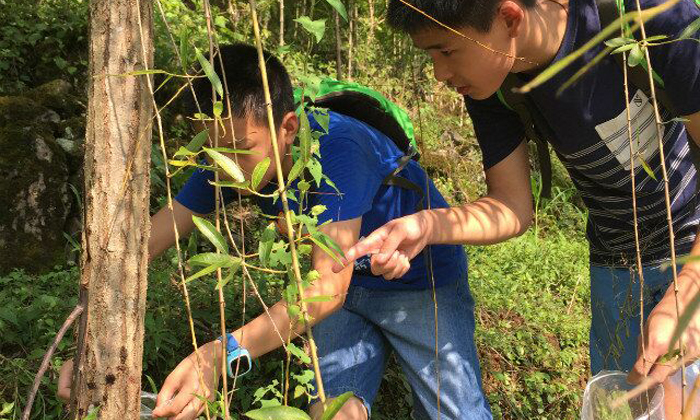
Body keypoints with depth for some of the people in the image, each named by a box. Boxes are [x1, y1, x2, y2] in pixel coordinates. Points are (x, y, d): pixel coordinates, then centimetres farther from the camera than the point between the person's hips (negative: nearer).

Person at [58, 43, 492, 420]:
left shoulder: (337, 148, -35)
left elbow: (329, 286, -40)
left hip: (424, 281, -4)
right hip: (351, 284, 5)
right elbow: (150, 241, -13)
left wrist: (220, 355, -50)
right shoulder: (229, 157, -16)